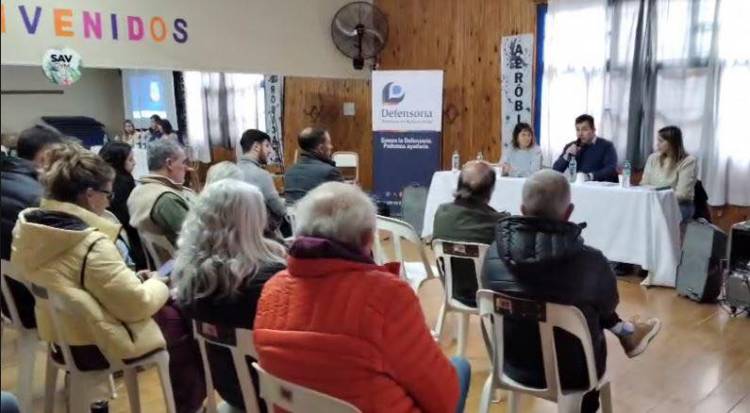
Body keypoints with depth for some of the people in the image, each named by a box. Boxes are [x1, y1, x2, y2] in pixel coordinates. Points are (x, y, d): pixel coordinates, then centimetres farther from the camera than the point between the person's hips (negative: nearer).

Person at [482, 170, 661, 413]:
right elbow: (607, 307, -6)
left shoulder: (494, 253, -18)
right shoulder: (591, 262, -28)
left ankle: (624, 332, 42)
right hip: (571, 374, -2)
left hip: (513, 365, 3)